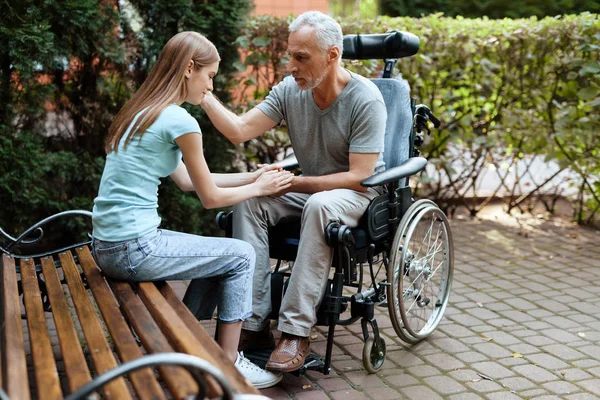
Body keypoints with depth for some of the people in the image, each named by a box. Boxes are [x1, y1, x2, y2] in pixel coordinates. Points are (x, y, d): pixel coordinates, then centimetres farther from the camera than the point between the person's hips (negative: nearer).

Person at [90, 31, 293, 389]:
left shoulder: (141, 113, 14)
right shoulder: (179, 121, -14)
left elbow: (187, 180, 20)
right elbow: (210, 197, -5)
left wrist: (251, 176, 22)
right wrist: (260, 188, 12)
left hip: (106, 248, 9)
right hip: (134, 249, -9)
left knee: (217, 254, 24)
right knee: (241, 255, 6)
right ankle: (229, 363, 14)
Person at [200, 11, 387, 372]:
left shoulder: (365, 99, -20)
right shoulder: (290, 90, -5)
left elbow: (359, 177, -23)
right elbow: (239, 130, -10)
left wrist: (292, 183, -26)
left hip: (362, 193, -5)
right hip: (308, 188, 6)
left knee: (319, 205, -38)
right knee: (249, 199, -21)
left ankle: (296, 332, -35)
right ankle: (254, 325, -21)